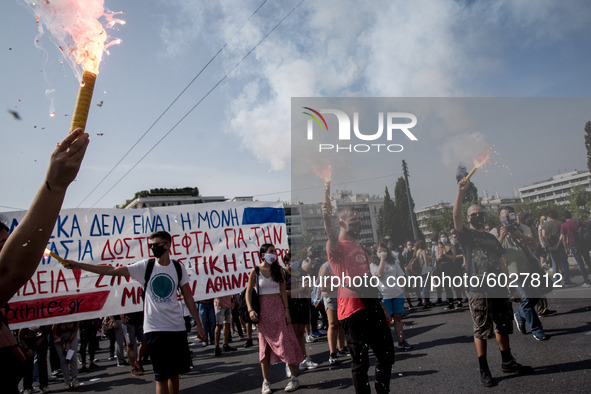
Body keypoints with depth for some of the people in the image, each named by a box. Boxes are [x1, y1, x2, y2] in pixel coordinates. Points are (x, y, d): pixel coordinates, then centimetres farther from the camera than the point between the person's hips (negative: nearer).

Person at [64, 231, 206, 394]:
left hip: (177, 327, 2)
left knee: (174, 372, 13)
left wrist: (199, 325, 3)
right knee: (162, 376, 0)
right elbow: (113, 270, -5)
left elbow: (188, 297, 4)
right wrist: (78, 265, -10)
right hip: (155, 328, -2)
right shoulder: (146, 266, -2)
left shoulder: (178, 268, 1)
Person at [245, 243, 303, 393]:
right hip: (263, 310, -1)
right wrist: (250, 310, -14)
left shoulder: (278, 270, 4)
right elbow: (248, 292, -2)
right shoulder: (255, 271, -2)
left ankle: (294, 378, 5)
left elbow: (283, 291, 3)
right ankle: (266, 382, 11)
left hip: (278, 308, 1)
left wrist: (286, 310, -5)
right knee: (264, 344, 3)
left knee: (285, 341, -3)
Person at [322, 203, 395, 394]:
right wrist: (327, 217, -53)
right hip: (352, 311, -8)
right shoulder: (336, 246, -7)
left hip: (371, 306, 8)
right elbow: (332, 236, -32)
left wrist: (379, 301, 23)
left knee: (386, 354, 16)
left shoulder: (359, 247, 19)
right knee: (360, 362, 1)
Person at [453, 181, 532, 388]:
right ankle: (484, 370, 7)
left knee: (503, 326, 14)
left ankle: (507, 362, 30)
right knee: (481, 332, -1)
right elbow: (456, 216, -19)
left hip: (498, 289, 6)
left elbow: (501, 264, 20)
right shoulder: (466, 235, 0)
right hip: (478, 292, -6)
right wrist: (461, 192, -28)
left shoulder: (491, 238, 17)